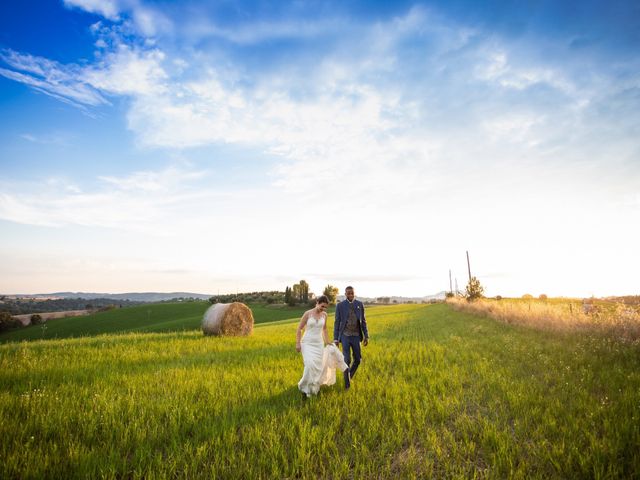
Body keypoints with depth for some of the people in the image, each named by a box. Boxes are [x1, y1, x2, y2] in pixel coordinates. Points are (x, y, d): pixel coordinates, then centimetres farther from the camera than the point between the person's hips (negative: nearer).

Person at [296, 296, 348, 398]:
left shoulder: (324, 314, 1)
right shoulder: (307, 313, -11)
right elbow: (299, 329, -6)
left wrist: (327, 341, 21)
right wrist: (297, 343, -11)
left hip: (319, 344, 4)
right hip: (307, 343, -4)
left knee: (318, 366, 2)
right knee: (310, 365, -21)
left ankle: (313, 388, 23)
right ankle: (305, 387, -2)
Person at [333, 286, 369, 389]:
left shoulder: (360, 304, 1)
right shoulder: (340, 305, -5)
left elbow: (363, 321, 6)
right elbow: (337, 323, -2)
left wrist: (366, 336, 1)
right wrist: (335, 339, -5)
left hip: (356, 336, 3)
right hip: (345, 336, -3)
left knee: (357, 359, 7)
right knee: (347, 360, -8)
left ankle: (349, 376, 34)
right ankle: (347, 384, 7)